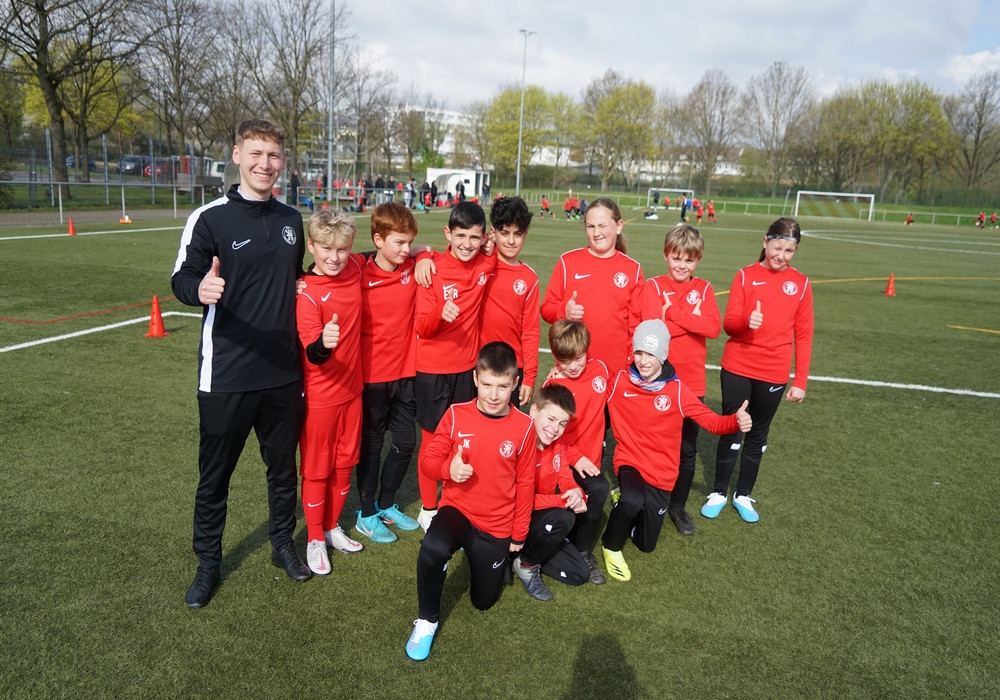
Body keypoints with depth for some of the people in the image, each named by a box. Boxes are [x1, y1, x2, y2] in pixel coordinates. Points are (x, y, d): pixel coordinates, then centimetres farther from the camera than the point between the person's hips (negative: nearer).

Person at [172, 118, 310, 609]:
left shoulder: (291, 220, 9)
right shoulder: (210, 218, -7)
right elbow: (182, 278, -12)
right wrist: (201, 288, -35)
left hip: (284, 373, 4)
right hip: (226, 375, -4)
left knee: (283, 466, 16)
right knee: (215, 474, 9)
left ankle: (283, 543, 37)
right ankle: (208, 562, 28)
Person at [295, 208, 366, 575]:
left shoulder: (355, 269, -4)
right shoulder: (307, 293, -19)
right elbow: (312, 353, -26)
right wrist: (323, 343, -48)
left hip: (352, 389, 6)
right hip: (320, 396, -5)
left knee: (345, 463, 17)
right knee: (316, 469, 9)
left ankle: (333, 527, 36)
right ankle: (315, 539, 26)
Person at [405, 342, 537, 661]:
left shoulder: (523, 427, -11)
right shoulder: (456, 415, -12)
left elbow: (525, 483, -2)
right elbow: (427, 459, -4)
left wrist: (519, 534, 4)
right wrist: (448, 469, -27)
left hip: (497, 527, 1)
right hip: (457, 510, -1)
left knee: (484, 601, 14)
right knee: (433, 548, -35)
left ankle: (492, 555, 45)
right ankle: (427, 621, -9)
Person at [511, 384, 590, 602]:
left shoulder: (556, 443, -1)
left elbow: (565, 479, 2)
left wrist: (576, 493, -23)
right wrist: (564, 501, -31)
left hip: (544, 521, 8)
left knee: (580, 574, 3)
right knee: (563, 517, -33)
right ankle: (526, 564, -9)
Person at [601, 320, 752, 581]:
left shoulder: (676, 390, -12)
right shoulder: (619, 380, -10)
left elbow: (712, 421, -11)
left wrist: (736, 421, -32)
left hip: (661, 474, 2)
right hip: (630, 462, -2)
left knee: (646, 544, 11)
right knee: (633, 500, -37)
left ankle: (626, 505, 43)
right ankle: (611, 546, -5)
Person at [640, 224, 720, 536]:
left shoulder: (703, 289, 5)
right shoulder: (654, 286, -3)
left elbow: (714, 327, -12)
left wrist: (673, 313, -17)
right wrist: (693, 319, -15)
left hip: (692, 382, 3)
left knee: (688, 449, 11)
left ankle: (678, 505, 28)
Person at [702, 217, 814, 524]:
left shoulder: (800, 283, 0)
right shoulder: (746, 276, -3)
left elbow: (803, 336, 3)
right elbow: (728, 323, -8)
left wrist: (800, 381, 0)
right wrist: (746, 321, -30)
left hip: (774, 374, 1)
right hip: (737, 368, -1)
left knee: (758, 435, 13)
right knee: (731, 431, 8)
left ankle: (744, 495, 29)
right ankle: (718, 493, 24)